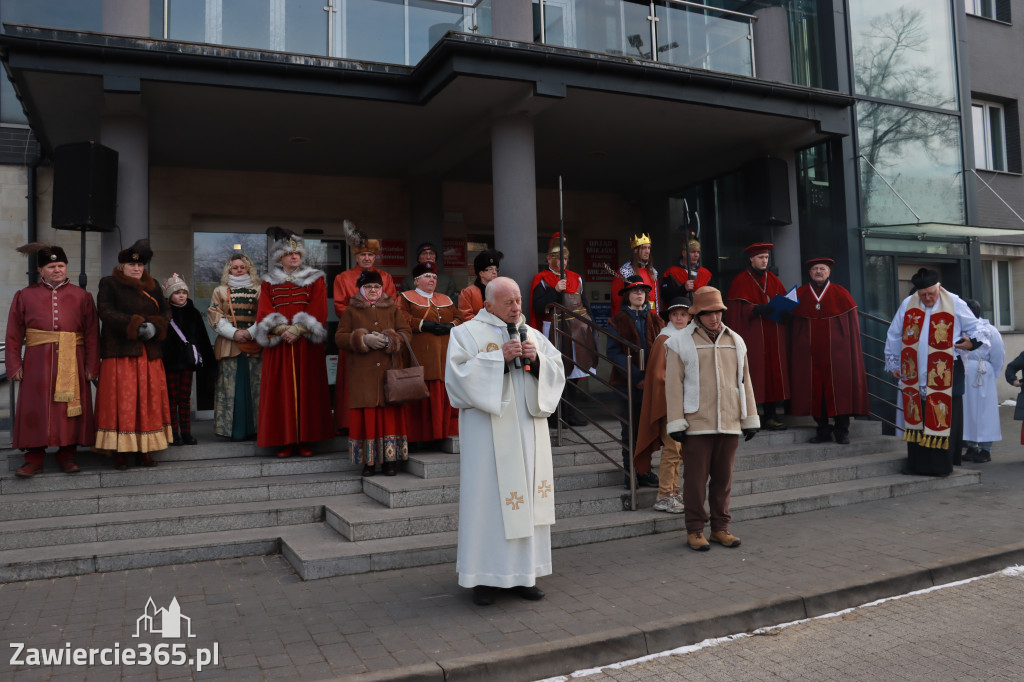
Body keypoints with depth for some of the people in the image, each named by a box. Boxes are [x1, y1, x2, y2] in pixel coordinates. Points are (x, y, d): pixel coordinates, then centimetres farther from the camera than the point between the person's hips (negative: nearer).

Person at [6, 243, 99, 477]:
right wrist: (14, 365, -2)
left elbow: (92, 334, 3)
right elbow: (14, 335, 6)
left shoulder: (81, 296, 8)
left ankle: (67, 455, 14)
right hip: (38, 363, 0)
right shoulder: (25, 296, 9)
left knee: (70, 408, 3)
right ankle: (34, 458, 11)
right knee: (35, 409, 1)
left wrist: (92, 365, -4)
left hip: (72, 363, 0)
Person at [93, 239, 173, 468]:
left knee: (148, 401, 4)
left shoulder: (152, 286, 17)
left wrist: (154, 326, -11)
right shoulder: (109, 284, 4)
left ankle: (144, 450, 10)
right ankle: (119, 451, -1)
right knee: (121, 402, -6)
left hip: (149, 354, 4)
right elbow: (106, 311, -9)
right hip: (120, 352, -4)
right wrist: (136, 326, -18)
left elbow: (165, 311, 10)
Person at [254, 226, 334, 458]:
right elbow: (264, 311, 2)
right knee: (281, 390, -1)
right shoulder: (269, 282, 13)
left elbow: (318, 310, -2)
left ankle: (306, 439, 3)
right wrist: (283, 330, -15)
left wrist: (298, 330, -15)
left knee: (307, 388, -2)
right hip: (278, 345, 1)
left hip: (306, 344, -1)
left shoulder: (314, 279, 9)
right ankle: (285, 441, 3)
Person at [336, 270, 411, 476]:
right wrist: (364, 339, -13)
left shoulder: (392, 309, 13)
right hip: (362, 373, -1)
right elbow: (339, 337, 1)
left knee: (390, 414, -1)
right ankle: (368, 461, 5)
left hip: (389, 371, 1)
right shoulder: (351, 311, 9)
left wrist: (388, 339, -13)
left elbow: (405, 333, 6)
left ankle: (389, 460, 6)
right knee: (366, 416, -2)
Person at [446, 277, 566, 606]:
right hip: (488, 435, -5)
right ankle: (484, 577, 9)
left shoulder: (532, 335, 14)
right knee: (488, 500, -3)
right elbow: (458, 375, -12)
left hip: (528, 432, 5)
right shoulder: (467, 333, 1)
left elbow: (557, 372, 10)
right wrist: (500, 359, -17)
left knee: (527, 498, 7)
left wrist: (536, 360, -9)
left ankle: (523, 573, 18)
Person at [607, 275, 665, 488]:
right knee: (630, 431, 4)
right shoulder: (618, 321, -1)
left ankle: (644, 470, 19)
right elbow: (614, 353, -8)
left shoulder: (655, 320, 10)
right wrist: (636, 377, -16)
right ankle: (630, 473, 14)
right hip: (628, 384, -3)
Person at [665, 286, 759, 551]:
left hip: (729, 424, 4)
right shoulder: (680, 343, -1)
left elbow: (744, 381, 16)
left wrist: (750, 418, 13)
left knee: (723, 478, 10)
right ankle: (695, 530, 12)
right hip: (695, 425, -4)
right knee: (696, 479, 1)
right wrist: (676, 423, -8)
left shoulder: (735, 341, 13)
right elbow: (673, 385, -3)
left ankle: (720, 528, 22)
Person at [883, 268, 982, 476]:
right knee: (916, 418, 2)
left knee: (945, 419, -3)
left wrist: (971, 342, -9)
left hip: (946, 372, -2)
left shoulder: (955, 304, 0)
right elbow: (894, 336, 13)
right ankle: (918, 465, 10)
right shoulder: (907, 305, 4)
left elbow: (975, 328, 11)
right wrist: (893, 363, 15)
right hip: (915, 375, 2)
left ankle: (943, 463, 5)